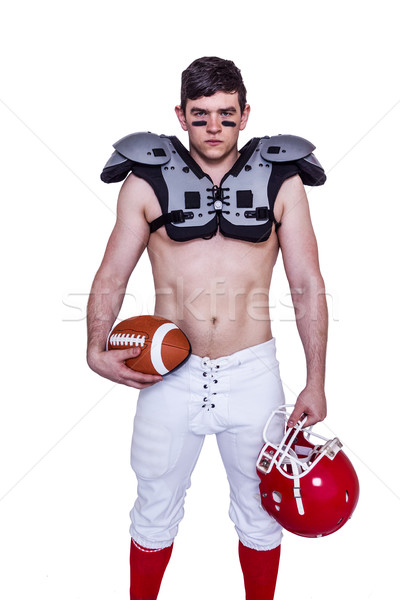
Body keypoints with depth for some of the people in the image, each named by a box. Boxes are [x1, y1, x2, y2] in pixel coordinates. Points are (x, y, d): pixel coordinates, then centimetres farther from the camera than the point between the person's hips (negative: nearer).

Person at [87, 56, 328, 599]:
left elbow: (308, 288, 1)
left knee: (260, 510, 19)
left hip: (253, 372, 1)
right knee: (155, 511, 17)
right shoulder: (147, 182, 0)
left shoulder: (281, 181, 1)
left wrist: (315, 383, -1)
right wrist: (97, 350, -11)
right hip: (171, 373, 0)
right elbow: (111, 276, 4)